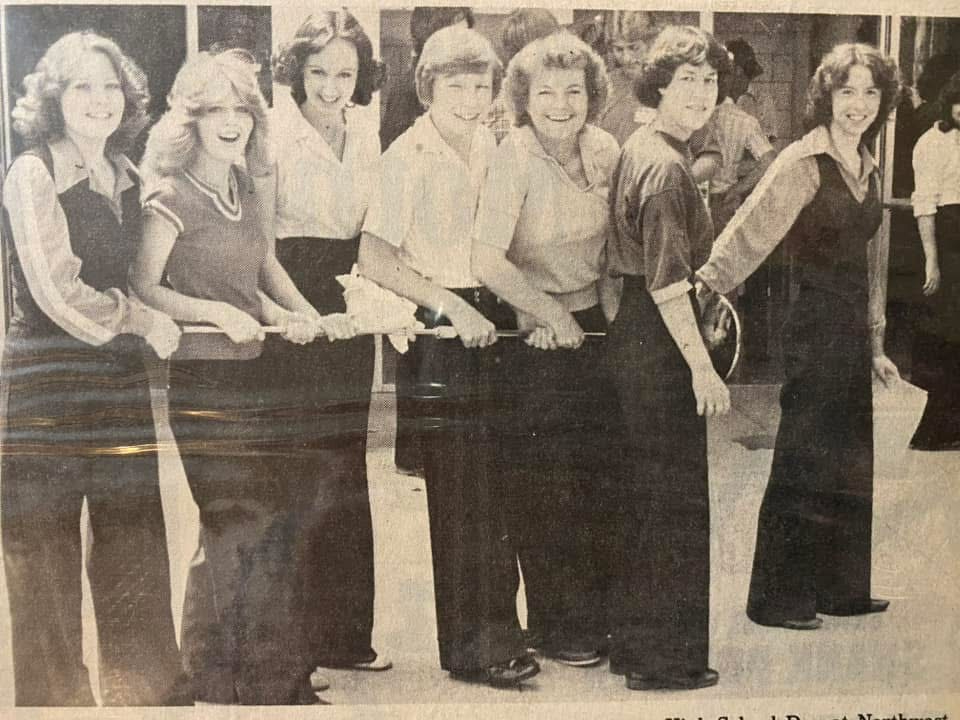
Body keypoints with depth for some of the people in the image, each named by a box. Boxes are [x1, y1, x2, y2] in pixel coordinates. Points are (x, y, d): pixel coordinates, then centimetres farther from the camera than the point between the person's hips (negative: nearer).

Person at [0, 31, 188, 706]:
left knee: (138, 569, 9)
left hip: (122, 383, 6)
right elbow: (59, 295, -14)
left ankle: (153, 695, 20)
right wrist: (145, 322, -3)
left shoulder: (128, 178, 13)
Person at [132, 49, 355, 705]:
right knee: (235, 532, -5)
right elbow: (143, 288, -12)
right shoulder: (171, 196, -9)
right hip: (203, 380, -7)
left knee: (277, 527, 9)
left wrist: (310, 319, 6)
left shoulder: (245, 190, 13)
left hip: (258, 371, 7)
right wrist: (216, 312, -22)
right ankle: (223, 684, 13)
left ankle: (281, 681, 23)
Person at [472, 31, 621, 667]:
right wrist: (552, 314, -17)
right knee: (544, 489, 4)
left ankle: (595, 610, 31)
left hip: (596, 326, 5)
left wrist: (613, 307, -3)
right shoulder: (515, 156, -18)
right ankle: (555, 625, 22)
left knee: (597, 476, 13)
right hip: (533, 336, -5)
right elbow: (487, 263, -25)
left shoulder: (604, 150, -1)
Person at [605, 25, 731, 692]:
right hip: (658, 339, -10)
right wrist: (701, 366, -22)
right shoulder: (667, 166, -17)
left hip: (633, 335, 10)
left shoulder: (640, 149, 14)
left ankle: (630, 643, 30)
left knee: (640, 496, 17)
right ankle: (663, 659, 12)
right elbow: (667, 279, -23)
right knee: (674, 499, 0)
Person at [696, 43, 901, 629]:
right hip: (815, 323, -8)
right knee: (802, 468, -1)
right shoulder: (804, 162, -12)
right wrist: (705, 285, -38)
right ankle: (777, 599, 12)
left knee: (850, 465, 15)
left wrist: (875, 345, 20)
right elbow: (752, 231, -25)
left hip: (853, 328, 8)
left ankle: (841, 588, 29)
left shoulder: (868, 170, 13)